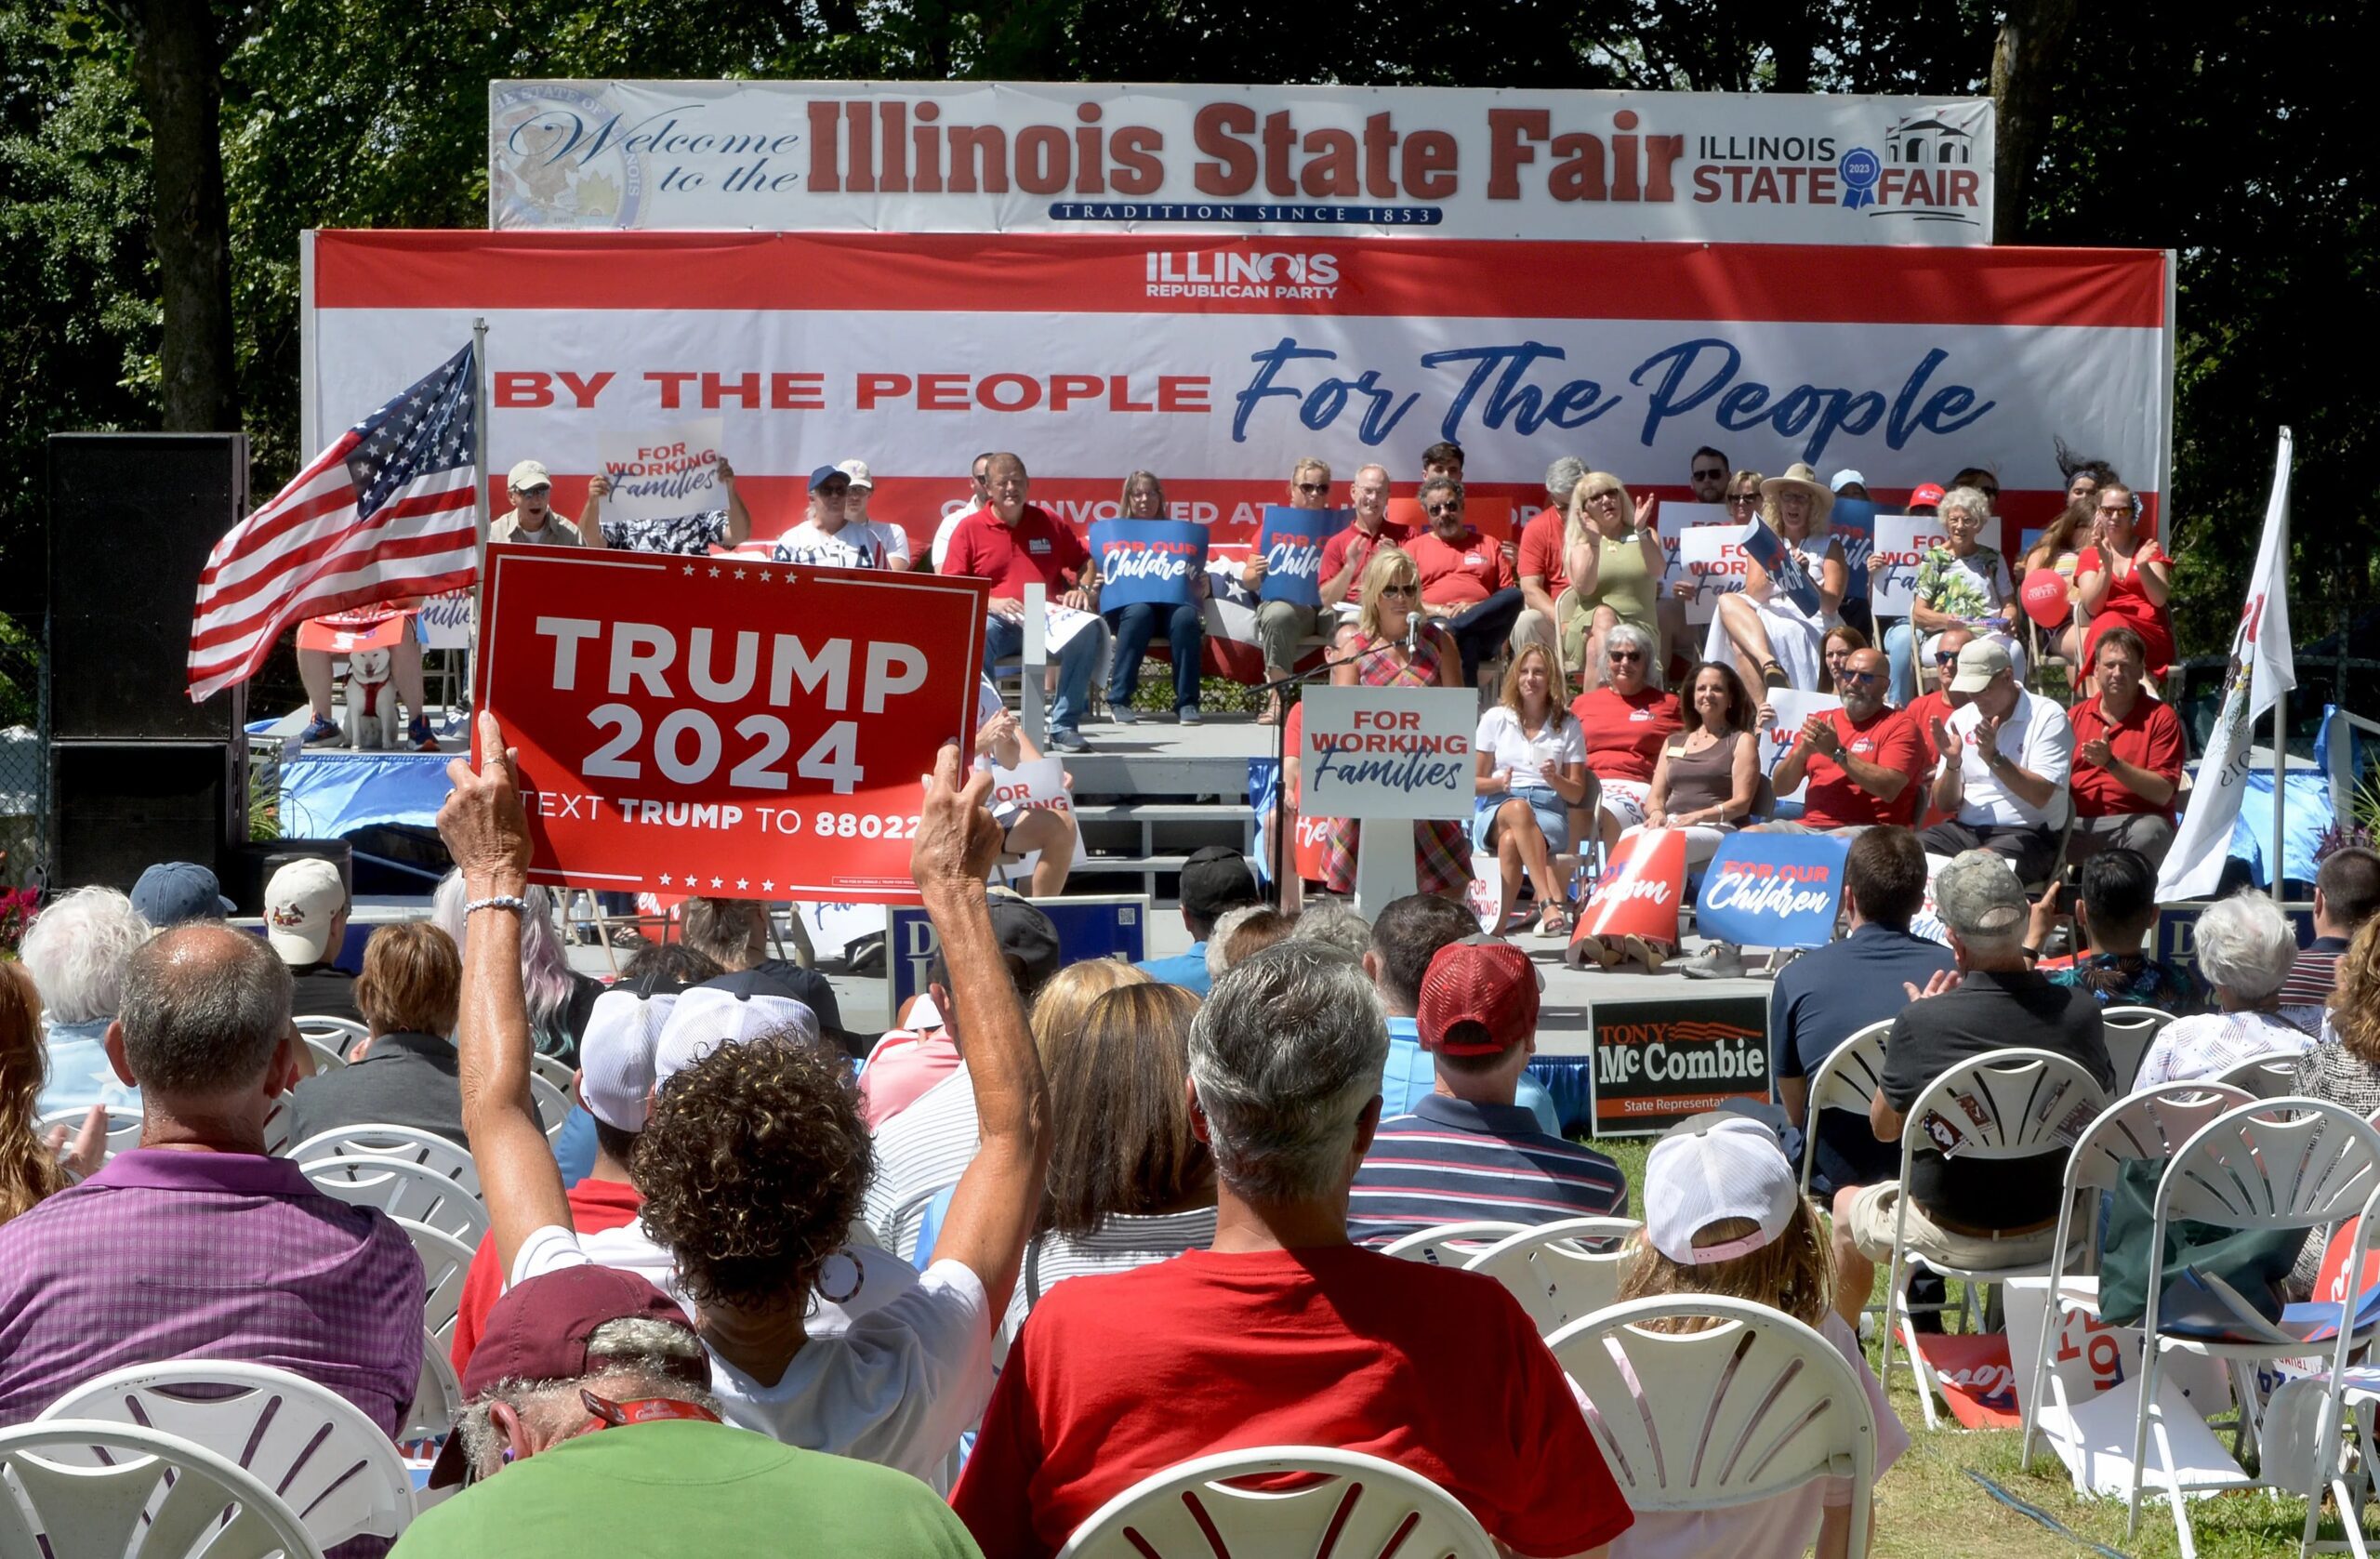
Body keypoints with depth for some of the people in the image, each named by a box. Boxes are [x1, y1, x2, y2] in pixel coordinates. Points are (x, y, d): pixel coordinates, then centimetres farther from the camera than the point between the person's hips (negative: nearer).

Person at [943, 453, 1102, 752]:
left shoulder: (1050, 523, 16)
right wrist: (990, 603, -16)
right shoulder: (969, 528, 8)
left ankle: (1064, 725, -22)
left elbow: (1084, 561, 26)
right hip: (997, 623, -2)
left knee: (1087, 631, -30)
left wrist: (1084, 589, 3)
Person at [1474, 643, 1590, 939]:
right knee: (1518, 810, -40)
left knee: (1511, 841, -38)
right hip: (1496, 812, 0)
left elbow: (1577, 794, 11)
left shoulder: (1567, 724, 13)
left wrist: (1555, 779, -11)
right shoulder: (1495, 719, 14)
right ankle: (1551, 903, -54)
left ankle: (1498, 927, -43)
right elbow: (1474, 781, 11)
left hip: (1549, 812, 0)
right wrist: (1499, 784, -11)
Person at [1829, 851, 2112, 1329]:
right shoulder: (2079, 1012, -17)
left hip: (1953, 1238, -3)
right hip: (2052, 1232, 3)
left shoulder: (1920, 1022, -25)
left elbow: (1884, 1126, -7)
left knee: (1848, 1204, 29)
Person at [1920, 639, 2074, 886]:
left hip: (2026, 833, -5)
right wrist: (1952, 763, -9)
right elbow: (1945, 804, 10)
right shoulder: (1960, 719, 11)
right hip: (1965, 829, 5)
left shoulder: (2047, 716, -5)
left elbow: (2041, 796, -15)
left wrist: (1994, 757, -23)